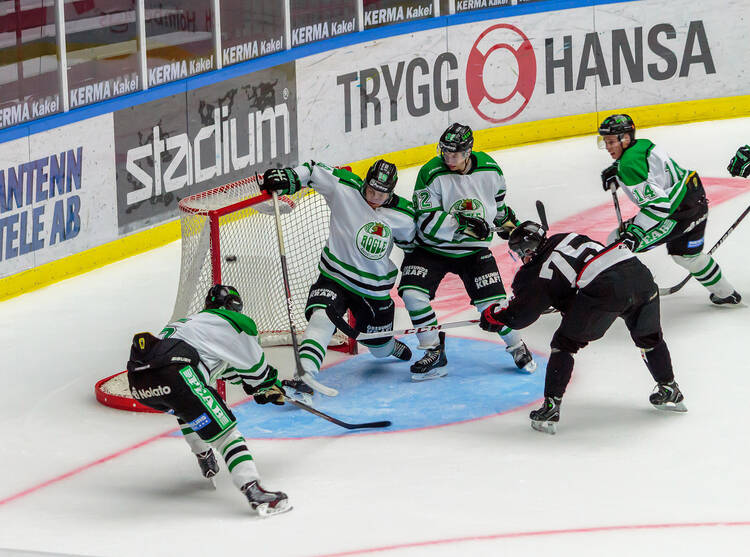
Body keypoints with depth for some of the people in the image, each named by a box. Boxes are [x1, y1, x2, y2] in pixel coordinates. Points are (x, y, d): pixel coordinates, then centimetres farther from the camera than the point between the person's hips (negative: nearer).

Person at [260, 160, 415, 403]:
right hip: (335, 276, -2)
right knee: (322, 318, -32)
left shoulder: (403, 215, -6)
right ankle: (305, 378, -42)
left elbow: (411, 243, 11)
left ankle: (393, 346, 57)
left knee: (379, 348, 18)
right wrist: (289, 177, -21)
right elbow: (315, 171, -7)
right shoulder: (345, 189, -13)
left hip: (375, 289, 2)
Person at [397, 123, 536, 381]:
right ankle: (434, 352, -4)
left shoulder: (489, 169, -8)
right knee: (412, 293, -20)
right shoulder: (431, 174, -19)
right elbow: (428, 222, -23)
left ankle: (516, 347, 20)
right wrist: (462, 225, -32)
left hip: (474, 250, 1)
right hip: (431, 248, -1)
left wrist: (507, 220, 19)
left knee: (493, 303, -7)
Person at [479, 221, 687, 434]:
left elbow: (518, 316, 10)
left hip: (605, 288, -6)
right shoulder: (565, 238, 26)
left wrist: (493, 315, 30)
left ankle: (551, 407, 5)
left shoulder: (538, 274, 9)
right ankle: (669, 392, 41)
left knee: (565, 343, 10)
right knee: (648, 336, 30)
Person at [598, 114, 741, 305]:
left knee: (618, 242, -8)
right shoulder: (643, 145, 7)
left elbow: (658, 203, -27)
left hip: (678, 214, -10)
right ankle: (726, 294, 50)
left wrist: (635, 232, -30)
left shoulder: (629, 164, -21)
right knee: (686, 254, 35)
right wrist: (615, 173, 17)